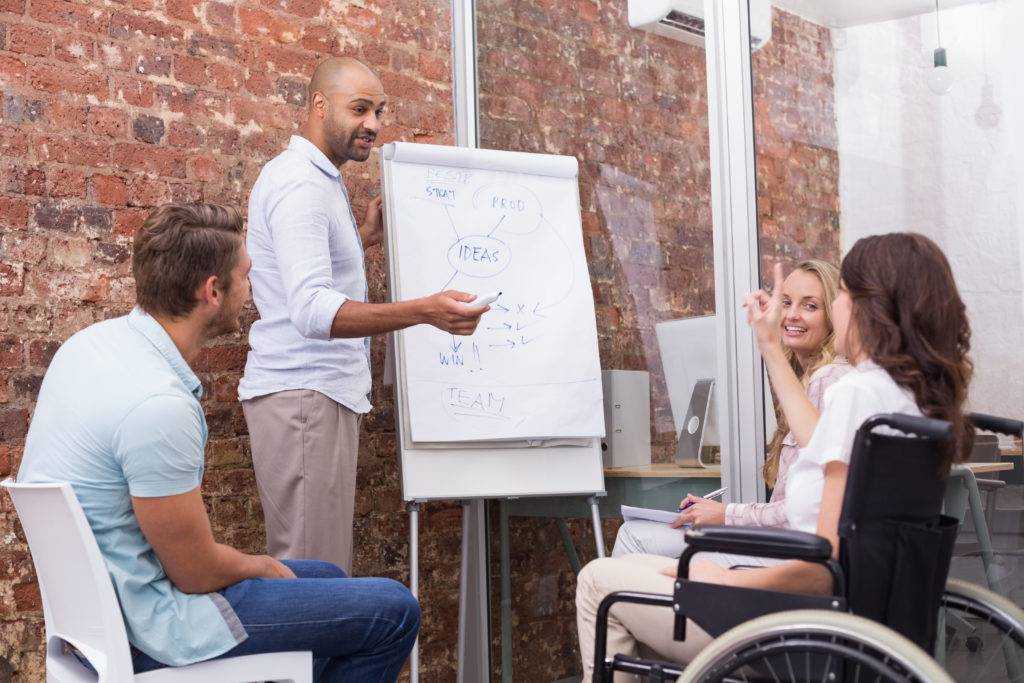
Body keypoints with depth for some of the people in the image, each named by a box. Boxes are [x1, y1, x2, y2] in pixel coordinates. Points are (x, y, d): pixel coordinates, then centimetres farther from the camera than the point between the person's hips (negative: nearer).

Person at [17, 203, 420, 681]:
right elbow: (197, 572, -22)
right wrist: (260, 566, 0)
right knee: (392, 611, -7)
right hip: (145, 625, -10)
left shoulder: (93, 340, -2)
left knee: (327, 578, 23)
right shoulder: (159, 406, -30)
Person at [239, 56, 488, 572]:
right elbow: (312, 310, -28)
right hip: (304, 393, -10)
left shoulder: (316, 179, 19)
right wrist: (424, 312, -39)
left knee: (325, 563, 11)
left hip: (320, 392, 10)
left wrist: (364, 236, 20)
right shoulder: (301, 184, -15)